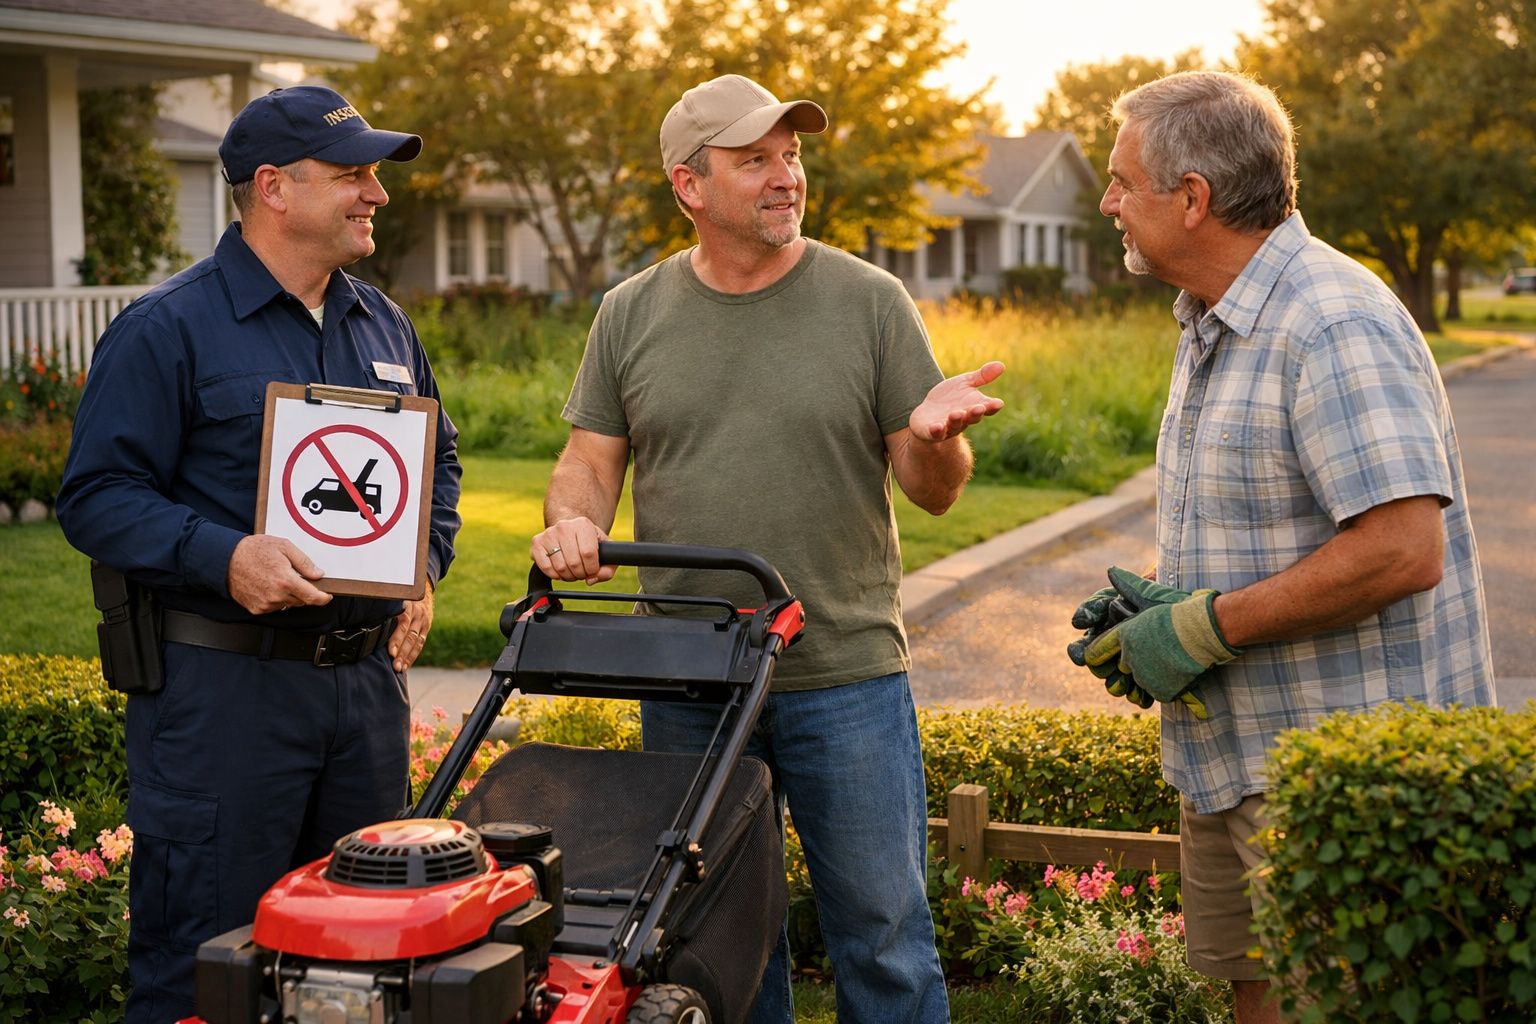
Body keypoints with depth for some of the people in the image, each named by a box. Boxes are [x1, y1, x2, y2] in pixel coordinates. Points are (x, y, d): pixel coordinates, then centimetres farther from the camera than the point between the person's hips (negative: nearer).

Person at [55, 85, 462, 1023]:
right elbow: (98, 496, -11)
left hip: (367, 675, 7)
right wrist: (223, 557, -24)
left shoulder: (385, 327, 14)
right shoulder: (167, 330, -7)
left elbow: (438, 461, 27)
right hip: (223, 688, -6)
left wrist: (423, 567, 10)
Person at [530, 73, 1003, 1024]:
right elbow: (592, 459, 10)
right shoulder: (630, 315, 6)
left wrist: (933, 436, -22)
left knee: (881, 928, 3)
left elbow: (933, 490, 0)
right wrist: (572, 520, -12)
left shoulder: (870, 302, -1)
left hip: (847, 672, -2)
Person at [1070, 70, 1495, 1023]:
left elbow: (1402, 549, -27)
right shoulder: (1213, 324, 14)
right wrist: (1160, 597, 5)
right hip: (1233, 759, 10)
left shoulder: (1334, 324, -20)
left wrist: (1206, 626, -21)